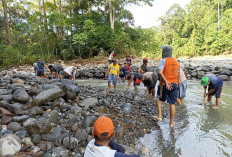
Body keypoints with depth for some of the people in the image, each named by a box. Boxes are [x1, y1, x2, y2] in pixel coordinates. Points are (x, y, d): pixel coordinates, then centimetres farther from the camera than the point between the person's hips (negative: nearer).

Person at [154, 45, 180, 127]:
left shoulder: (163, 61, -7)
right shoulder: (176, 62, 10)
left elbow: (160, 72, -23)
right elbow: (178, 75, 12)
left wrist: (166, 82, -23)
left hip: (164, 85, -4)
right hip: (174, 84, 4)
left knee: (159, 99, 20)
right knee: (172, 104, 8)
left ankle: (159, 116, 14)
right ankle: (172, 122, 15)